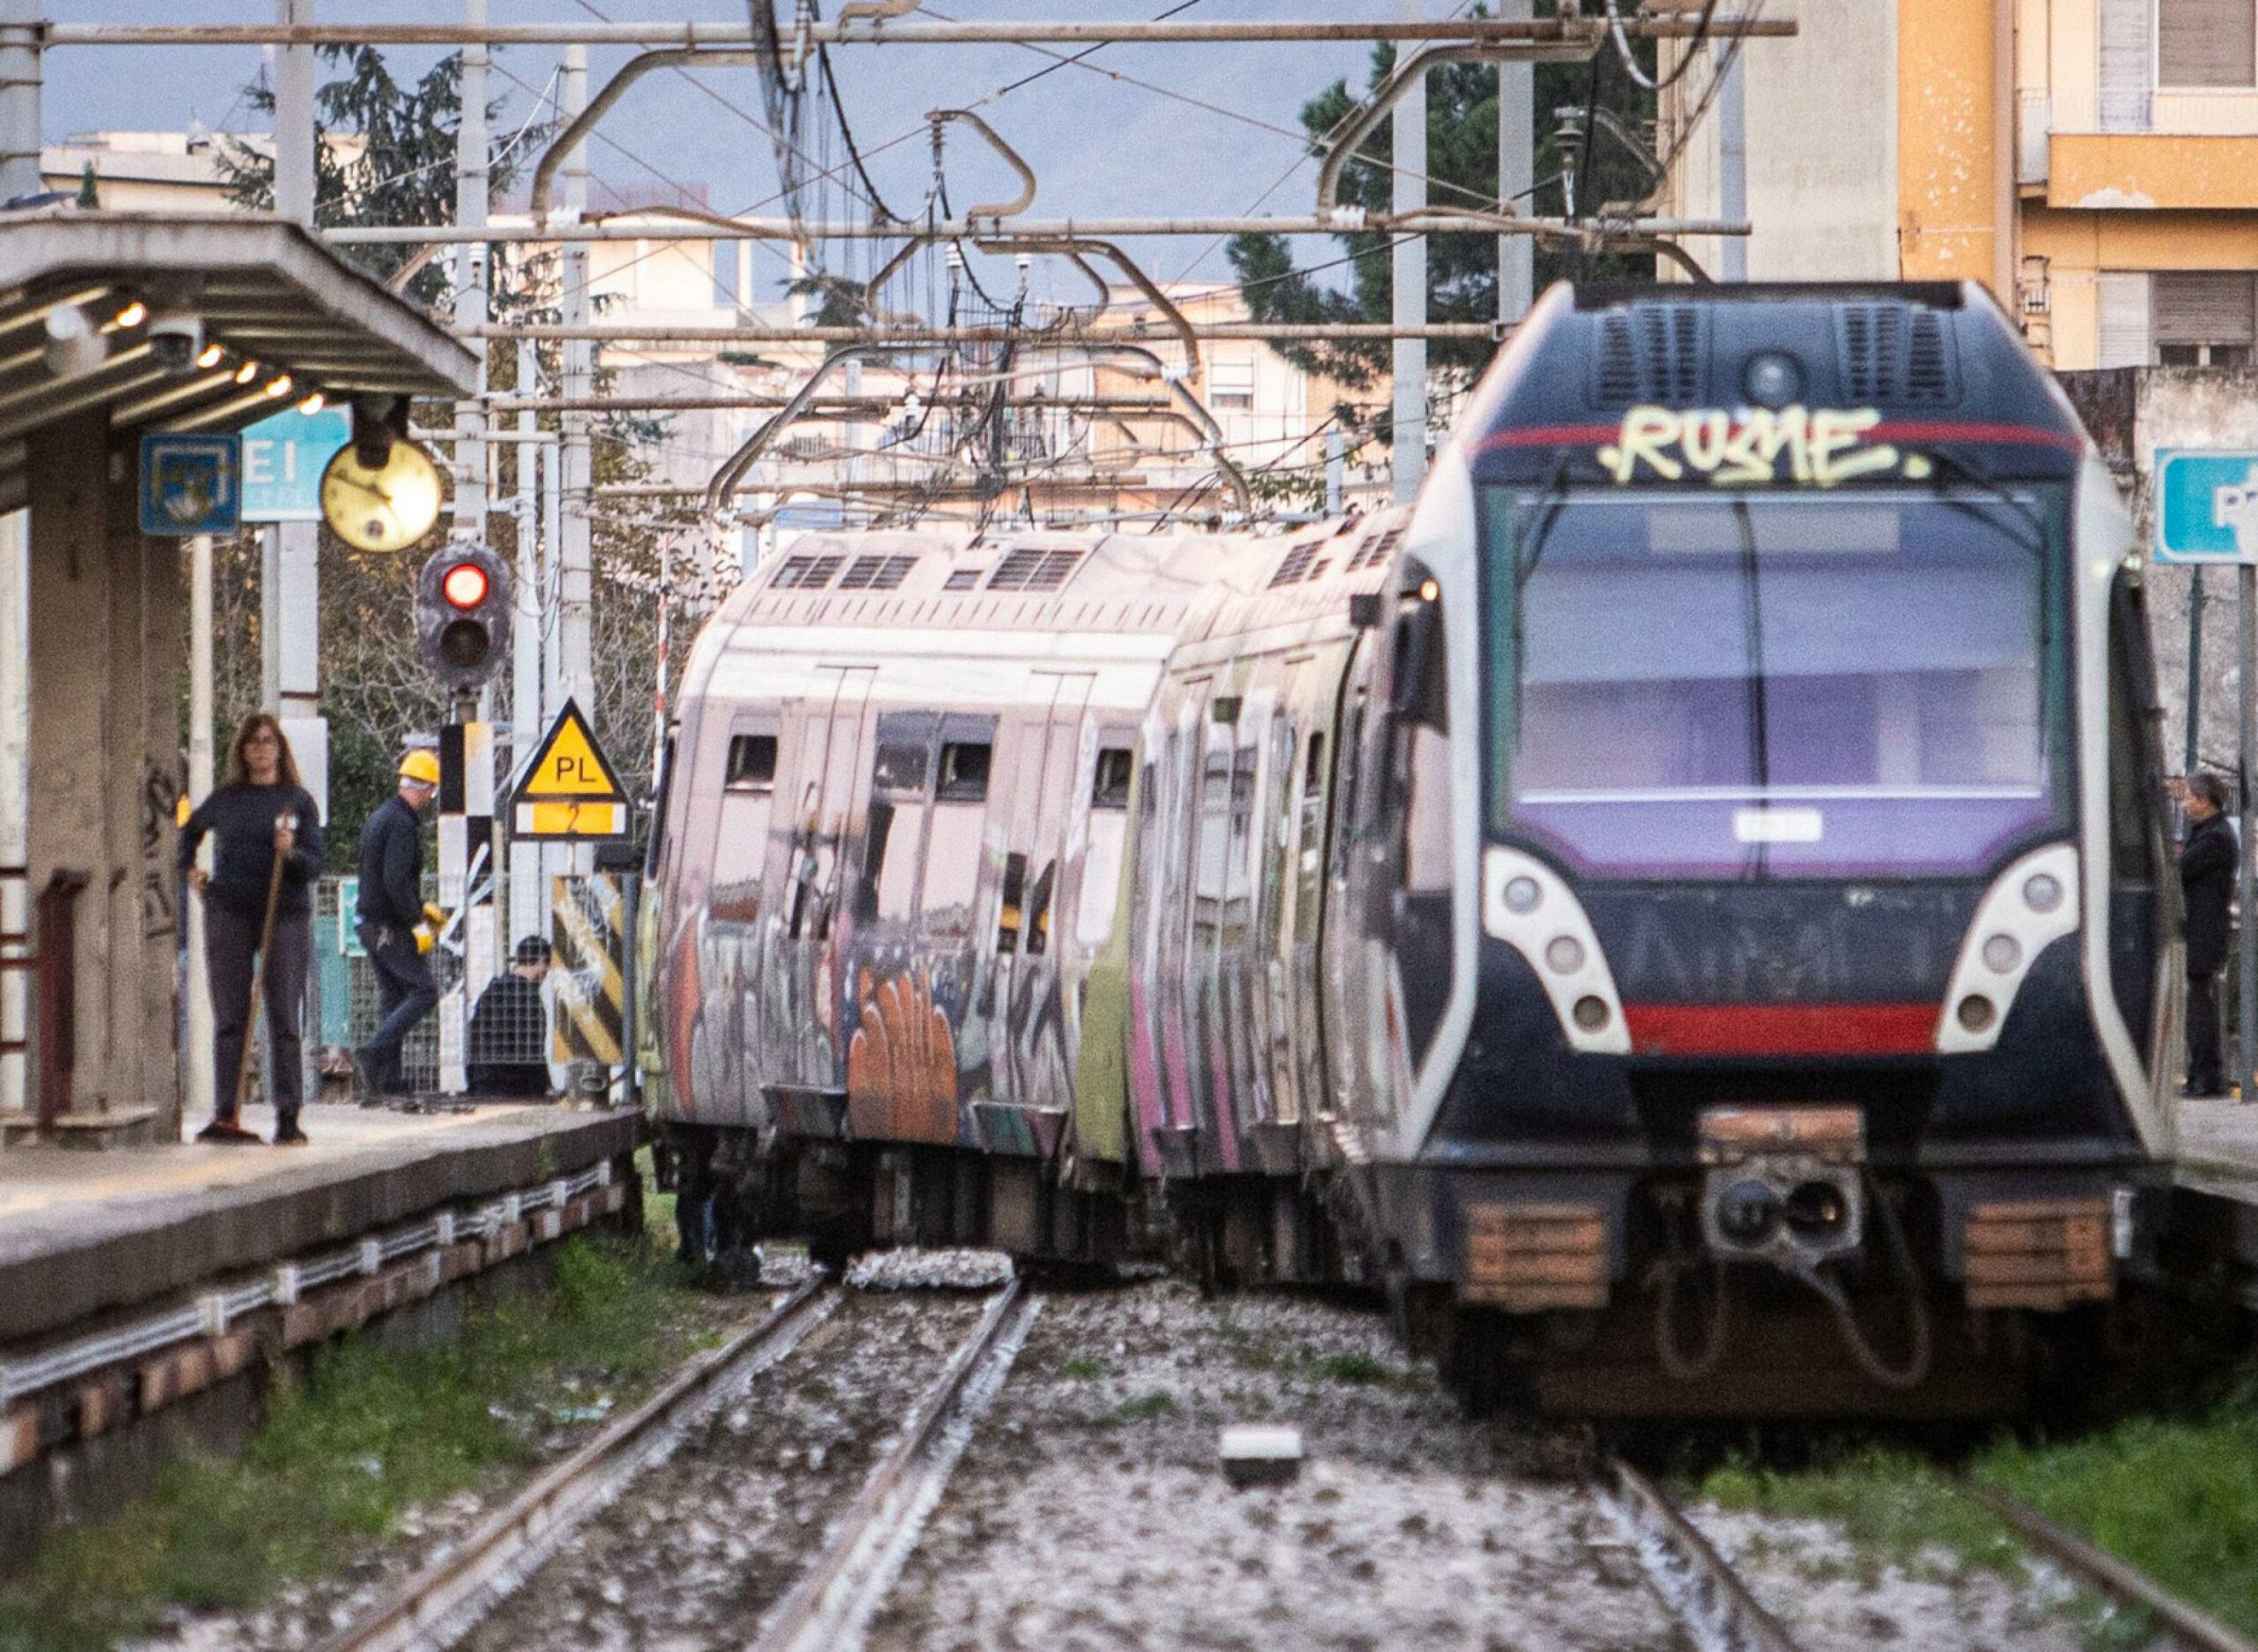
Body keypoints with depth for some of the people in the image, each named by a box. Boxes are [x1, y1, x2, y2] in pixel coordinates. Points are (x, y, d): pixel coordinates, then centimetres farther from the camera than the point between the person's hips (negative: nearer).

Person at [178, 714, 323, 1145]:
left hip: (286, 915, -2)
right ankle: (226, 1116, 1)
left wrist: (292, 852, -20)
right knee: (229, 1019, 1)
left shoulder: (299, 801, 4)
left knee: (284, 1020, -1)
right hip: (229, 914, 2)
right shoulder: (226, 799, 9)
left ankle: (288, 1118, 1)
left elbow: (314, 866, -1)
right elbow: (191, 830, 29)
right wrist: (188, 869, 16)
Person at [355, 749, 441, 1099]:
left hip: (368, 922, 10)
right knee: (424, 992, -6)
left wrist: (419, 907, 25)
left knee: (393, 995, 15)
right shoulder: (402, 824, -17)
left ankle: (388, 1077, 13)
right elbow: (396, 881, -26)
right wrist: (416, 922, -20)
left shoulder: (378, 818, 15)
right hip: (390, 927, -10)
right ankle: (372, 1053, -17)